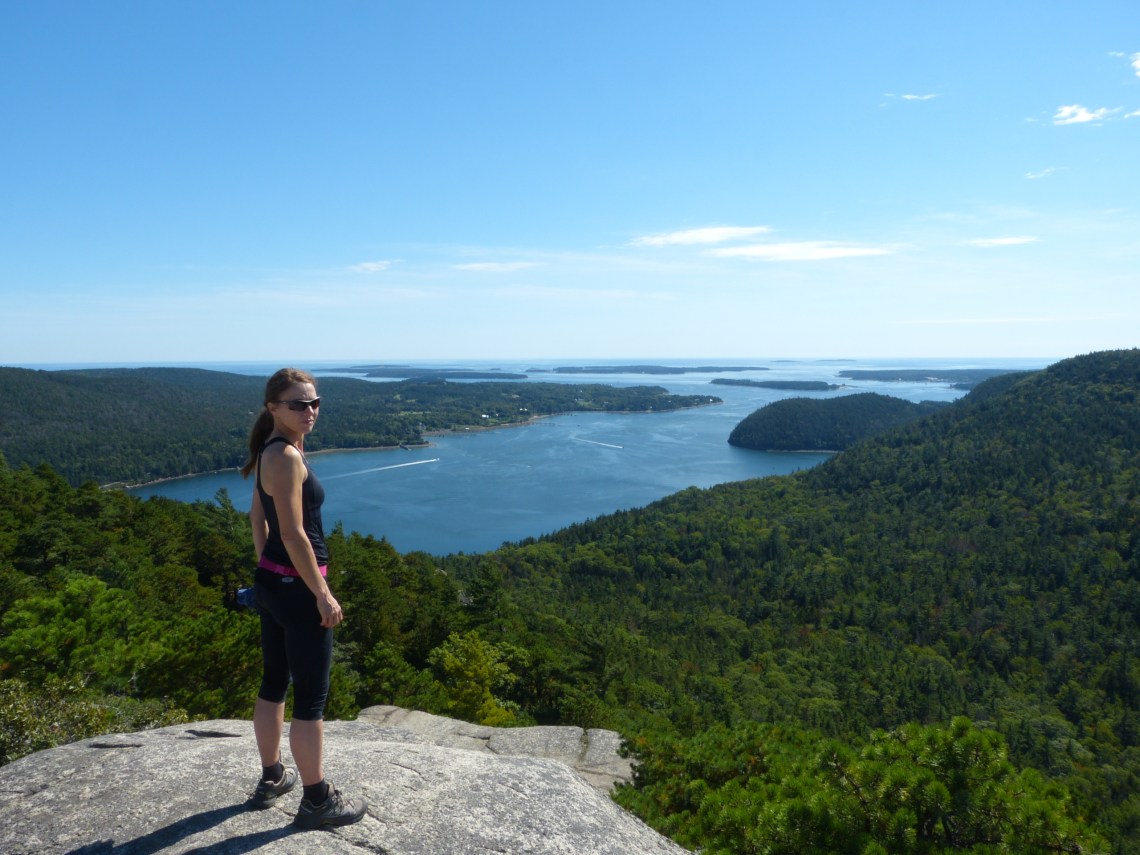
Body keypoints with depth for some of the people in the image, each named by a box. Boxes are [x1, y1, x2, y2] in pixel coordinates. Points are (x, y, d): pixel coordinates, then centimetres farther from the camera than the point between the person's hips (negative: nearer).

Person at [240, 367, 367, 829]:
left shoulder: (271, 450, 9)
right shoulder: (286, 456, -21)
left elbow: (257, 515, 18)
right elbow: (294, 535, -24)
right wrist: (323, 596, -18)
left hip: (270, 582, 10)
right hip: (295, 587, -10)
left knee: (275, 682, 21)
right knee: (312, 697, 3)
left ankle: (271, 778, 37)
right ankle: (316, 800, 16)